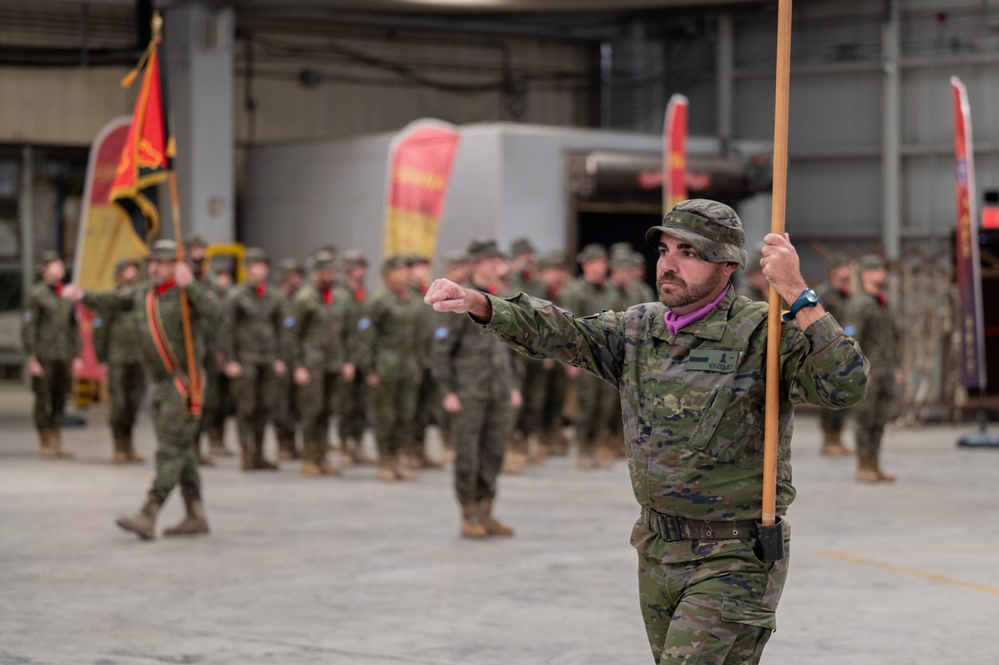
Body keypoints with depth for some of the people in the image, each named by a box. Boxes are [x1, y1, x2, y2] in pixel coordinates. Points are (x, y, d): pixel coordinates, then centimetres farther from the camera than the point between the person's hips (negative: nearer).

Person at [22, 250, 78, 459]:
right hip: (44, 358, -5)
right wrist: (32, 359, -12)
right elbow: (28, 329, -8)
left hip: (64, 357, 5)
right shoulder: (36, 295, -6)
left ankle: (57, 444, 14)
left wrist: (77, 355, 12)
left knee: (60, 401, 7)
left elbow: (74, 327, 17)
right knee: (44, 401, -1)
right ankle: (45, 446, 6)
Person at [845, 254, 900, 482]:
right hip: (866, 373, -8)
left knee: (879, 420, 9)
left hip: (885, 374, 8)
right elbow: (851, 339, -17)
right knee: (865, 419, -3)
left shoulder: (884, 305, 16)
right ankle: (863, 468, 2)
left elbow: (895, 337, 23)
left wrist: (897, 368, 16)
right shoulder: (859, 305, -10)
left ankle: (874, 467, 14)